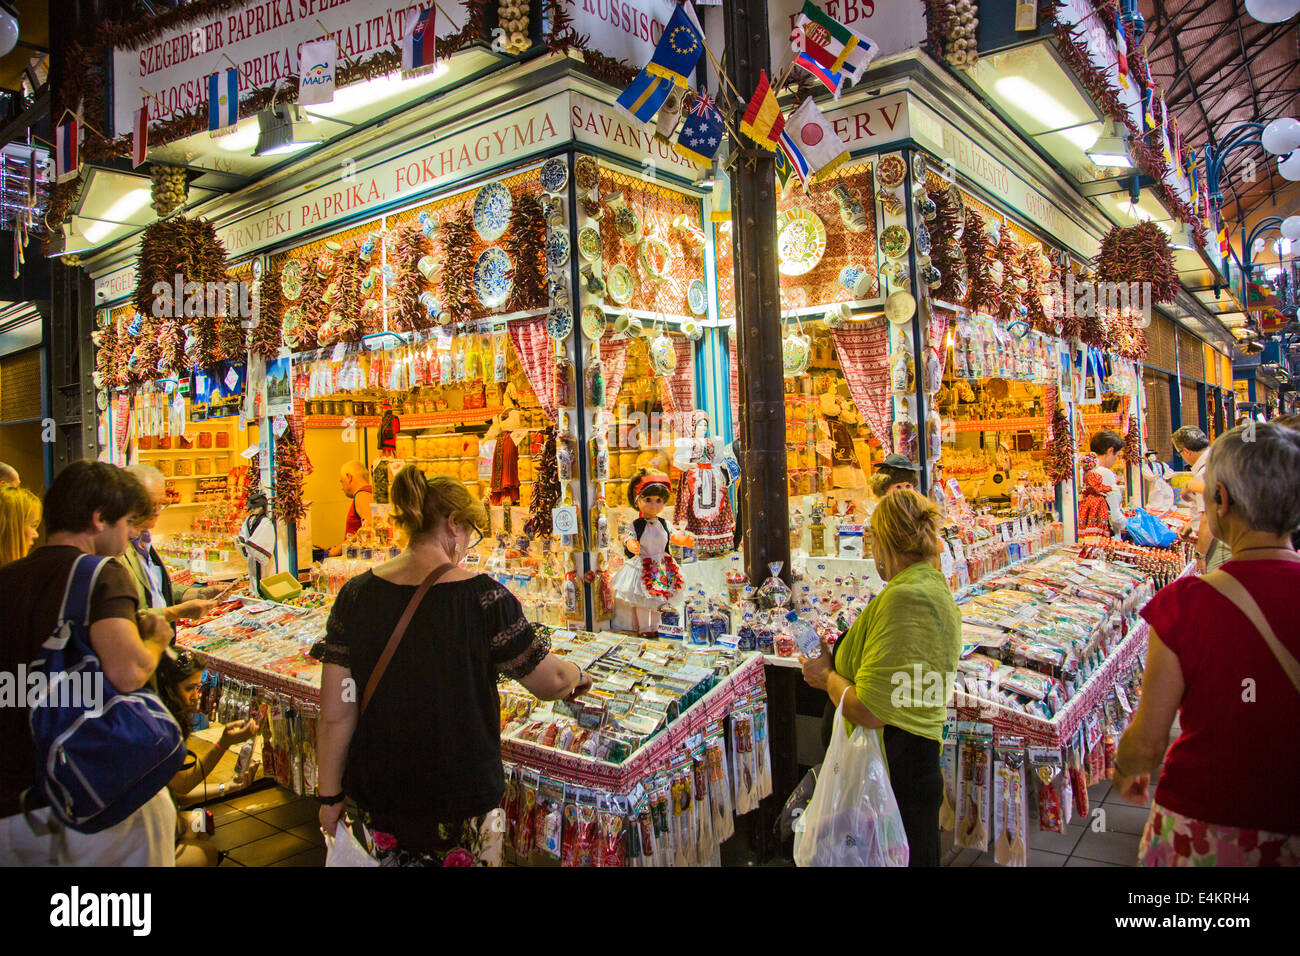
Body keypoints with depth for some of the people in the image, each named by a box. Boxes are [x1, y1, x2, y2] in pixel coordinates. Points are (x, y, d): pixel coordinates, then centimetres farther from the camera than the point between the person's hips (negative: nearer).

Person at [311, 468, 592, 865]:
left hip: (377, 796, 3)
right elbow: (550, 682, -9)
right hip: (458, 798, -3)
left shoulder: (356, 595, -8)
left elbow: (335, 715, -6)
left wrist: (331, 796, 5)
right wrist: (580, 677, 13)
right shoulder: (483, 598, -17)